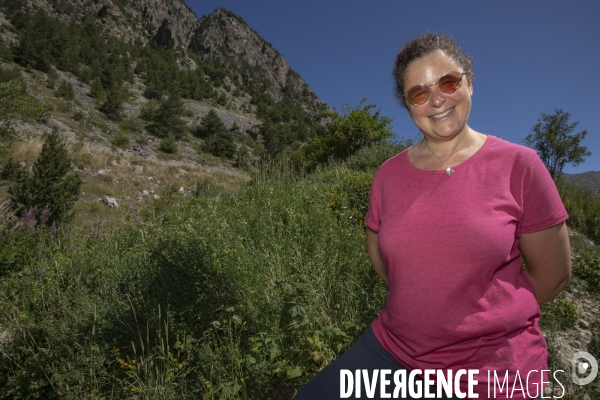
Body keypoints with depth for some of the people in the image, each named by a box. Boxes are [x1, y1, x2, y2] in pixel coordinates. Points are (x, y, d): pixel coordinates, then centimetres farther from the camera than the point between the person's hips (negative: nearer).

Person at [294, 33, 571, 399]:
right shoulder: (388, 174, -2)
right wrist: (424, 309, 6)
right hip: (392, 347, 3)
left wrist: (489, 321, 5)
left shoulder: (518, 164, -10)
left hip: (493, 370, -2)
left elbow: (554, 273, -2)